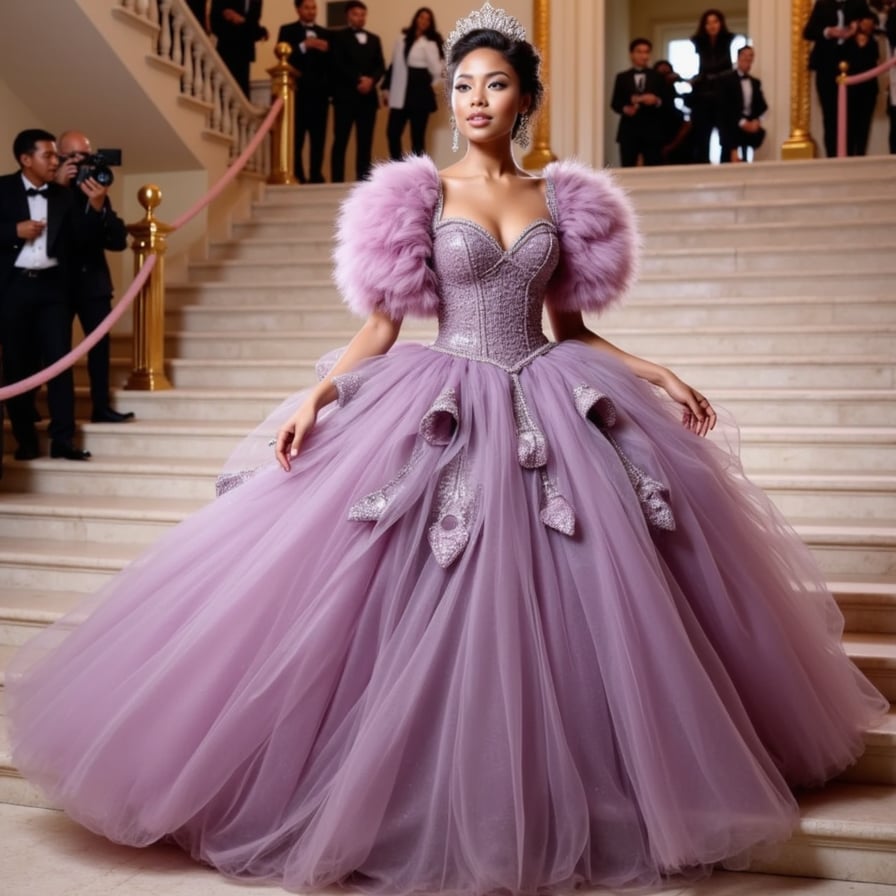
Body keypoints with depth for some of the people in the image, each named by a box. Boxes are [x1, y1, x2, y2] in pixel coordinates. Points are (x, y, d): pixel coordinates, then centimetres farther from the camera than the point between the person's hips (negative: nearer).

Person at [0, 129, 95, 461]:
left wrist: (95, 207, -14)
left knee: (59, 360, -3)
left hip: (52, 285, 2)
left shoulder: (63, 195, 8)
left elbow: (79, 238, -1)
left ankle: (62, 439, -3)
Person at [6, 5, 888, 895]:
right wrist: (318, 395, -14)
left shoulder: (561, 199, 11)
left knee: (564, 609, 3)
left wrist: (656, 375, 6)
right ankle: (432, 807, 14)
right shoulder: (419, 195, 3)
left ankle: (556, 799, 23)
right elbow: (381, 327, -1)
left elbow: (571, 328, 14)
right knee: (435, 616, -4)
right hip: (444, 410, -3)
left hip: (551, 408, 3)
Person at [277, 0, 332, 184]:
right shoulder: (287, 30, 10)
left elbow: (332, 62, 10)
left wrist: (327, 49, -9)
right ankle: (296, 178, -4)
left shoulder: (325, 33, 19)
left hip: (319, 92, 3)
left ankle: (316, 177, -1)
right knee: (295, 138, -5)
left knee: (318, 138, -2)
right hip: (297, 91, -3)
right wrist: (304, 46, -15)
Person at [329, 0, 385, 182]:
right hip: (345, 96, -4)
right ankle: (337, 182, -8)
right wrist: (358, 80, -16)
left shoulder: (374, 39, 20)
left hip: (368, 97, 4)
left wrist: (370, 80, -10)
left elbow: (380, 66, 10)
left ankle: (363, 180, 3)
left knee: (365, 142, 2)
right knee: (340, 141, -7)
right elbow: (338, 64, -6)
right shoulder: (338, 37, 6)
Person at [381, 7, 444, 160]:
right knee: (392, 133, 1)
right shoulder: (402, 40, 12)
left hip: (419, 95, -5)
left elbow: (437, 70, -7)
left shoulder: (430, 43, -2)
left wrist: (428, 85, 6)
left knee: (417, 137, 0)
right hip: (399, 96, 5)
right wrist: (386, 88, 9)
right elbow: (394, 65, 13)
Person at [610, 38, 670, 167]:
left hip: (652, 130, 0)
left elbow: (668, 101, 6)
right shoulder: (622, 77, 13)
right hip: (629, 130, 0)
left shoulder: (658, 77, 13)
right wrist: (624, 108, -14)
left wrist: (657, 101, -15)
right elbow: (615, 103, 7)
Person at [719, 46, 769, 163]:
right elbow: (725, 106, -8)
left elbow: (762, 105, 11)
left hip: (751, 126, 5)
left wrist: (756, 121, -8)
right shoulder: (726, 80, 1)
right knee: (731, 159, -13)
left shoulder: (756, 82, 20)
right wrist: (741, 122, -16)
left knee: (744, 161, -3)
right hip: (732, 126, -5)